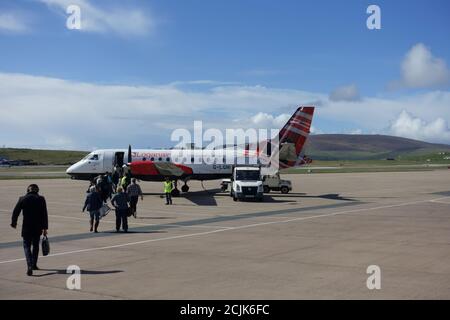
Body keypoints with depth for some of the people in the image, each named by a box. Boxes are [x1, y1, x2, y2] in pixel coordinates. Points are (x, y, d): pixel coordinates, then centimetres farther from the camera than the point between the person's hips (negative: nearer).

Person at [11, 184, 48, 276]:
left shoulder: (22, 199, -2)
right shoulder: (41, 199, -2)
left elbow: (16, 212, 4)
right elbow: (45, 215, -3)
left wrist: (13, 223, 20)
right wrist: (45, 228, 1)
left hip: (26, 227, -1)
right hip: (38, 227, 1)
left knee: (27, 246, 4)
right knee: (35, 246, 19)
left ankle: (29, 266, -14)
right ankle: (34, 265, 29)